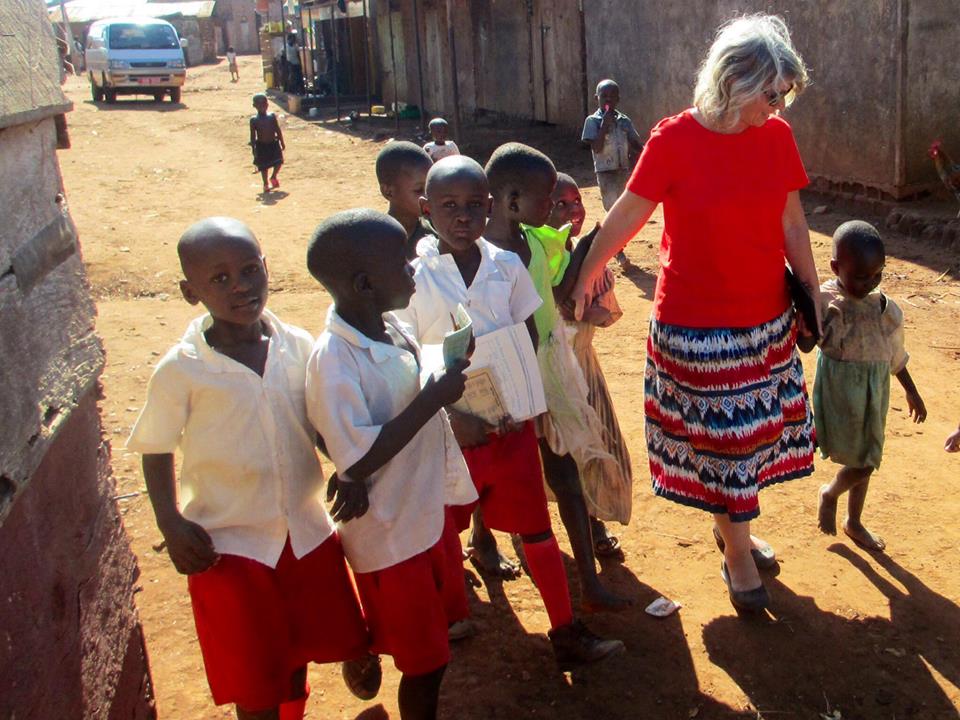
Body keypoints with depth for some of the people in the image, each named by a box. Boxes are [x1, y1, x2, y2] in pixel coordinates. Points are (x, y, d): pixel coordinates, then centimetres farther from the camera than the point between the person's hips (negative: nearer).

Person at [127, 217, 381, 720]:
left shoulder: (298, 347, -6)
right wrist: (171, 524, -14)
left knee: (297, 657, 20)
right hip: (227, 545, -3)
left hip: (308, 531, 3)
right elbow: (156, 450, -3)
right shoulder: (180, 371, -14)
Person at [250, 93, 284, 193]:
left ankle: (273, 177, 23)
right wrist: (254, 149, -7)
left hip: (274, 144, 2)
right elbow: (253, 136, -5)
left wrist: (282, 143, 6)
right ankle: (265, 184, 21)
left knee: (279, 162, -4)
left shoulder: (272, 116, -2)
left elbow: (278, 130, 4)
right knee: (263, 166, 5)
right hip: (261, 146, -2)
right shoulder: (254, 120, -7)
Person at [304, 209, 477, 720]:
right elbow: (357, 459, -29)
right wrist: (433, 399, -27)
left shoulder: (392, 325, -3)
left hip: (428, 510, 8)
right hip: (389, 531, -8)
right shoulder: (334, 359, -27)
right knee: (425, 661, 9)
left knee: (434, 636, 26)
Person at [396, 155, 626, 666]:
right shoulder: (414, 277, -11)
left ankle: (566, 632, 23)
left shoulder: (507, 266, -2)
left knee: (536, 528, 9)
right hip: (449, 427, -2)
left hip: (511, 421, 2)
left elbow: (529, 338, 6)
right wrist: (451, 416, -17)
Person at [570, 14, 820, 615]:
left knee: (753, 428, 15)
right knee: (719, 435, 6)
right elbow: (627, 216, -7)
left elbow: (792, 224, 7)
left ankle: (731, 526, 38)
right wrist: (585, 279, 0)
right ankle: (737, 553, 24)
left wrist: (816, 295, 8)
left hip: (767, 319, 5)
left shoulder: (777, 136, 1)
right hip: (696, 324, -5)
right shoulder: (675, 140, -14)